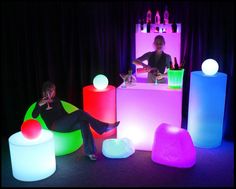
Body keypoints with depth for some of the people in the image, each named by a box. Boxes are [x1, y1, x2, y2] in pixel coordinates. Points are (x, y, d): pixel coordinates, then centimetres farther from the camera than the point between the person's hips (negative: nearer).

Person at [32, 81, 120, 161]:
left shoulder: (56, 100, 24)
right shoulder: (41, 103, 8)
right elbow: (34, 116, -8)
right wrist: (39, 105, -26)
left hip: (65, 124, 6)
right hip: (55, 126, -6)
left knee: (83, 123, -28)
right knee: (79, 113, -28)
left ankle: (89, 151, -35)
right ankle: (105, 127, -29)